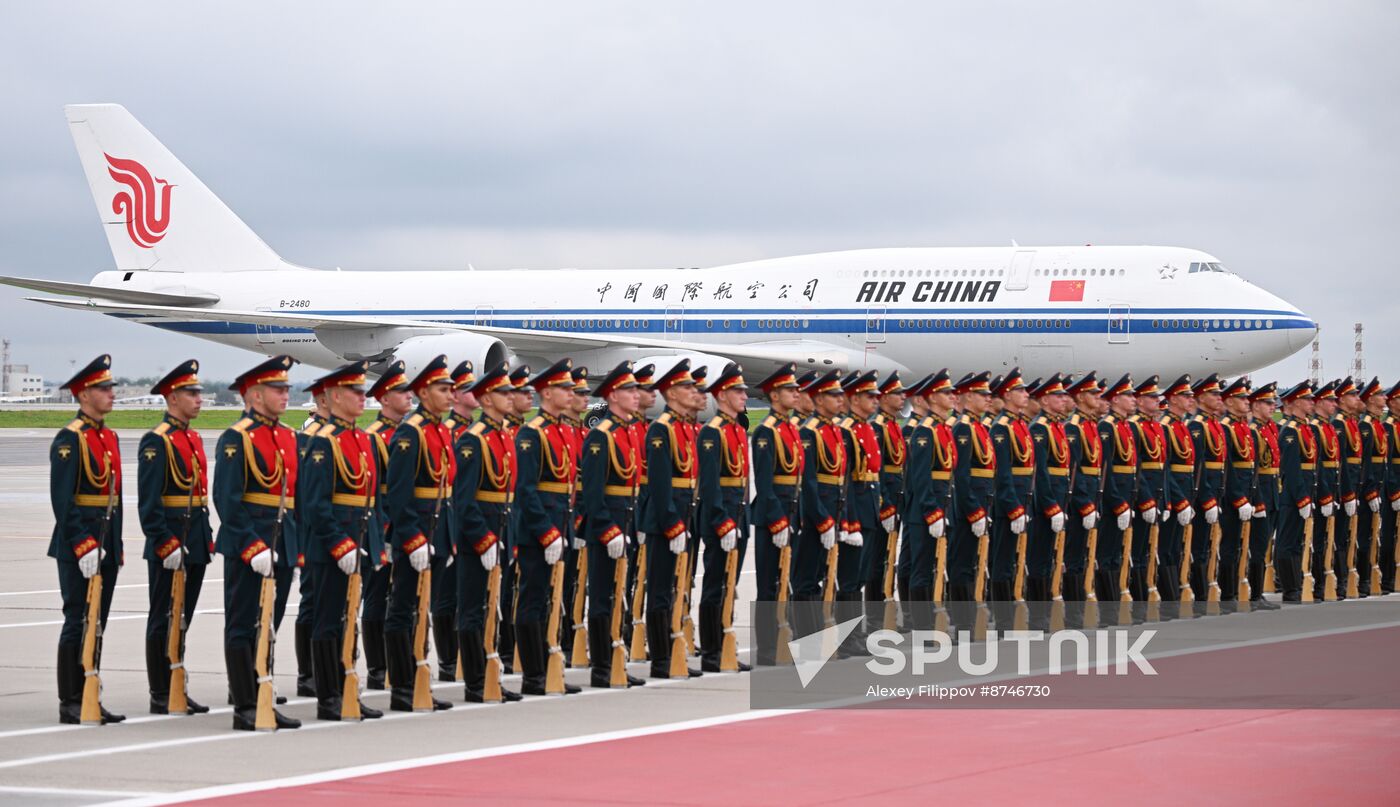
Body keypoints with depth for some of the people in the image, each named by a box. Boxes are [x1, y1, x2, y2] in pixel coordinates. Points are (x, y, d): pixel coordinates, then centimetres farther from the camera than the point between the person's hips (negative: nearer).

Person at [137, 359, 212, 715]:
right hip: (169, 547, -8)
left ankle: (177, 690, 18)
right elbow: (149, 503, -17)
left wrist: (207, 539, 16)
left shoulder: (194, 439, 15)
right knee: (163, 620, -2)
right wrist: (167, 546, -21)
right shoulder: (156, 441, -12)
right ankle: (160, 697, 2)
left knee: (182, 619, 12)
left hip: (196, 546, 8)